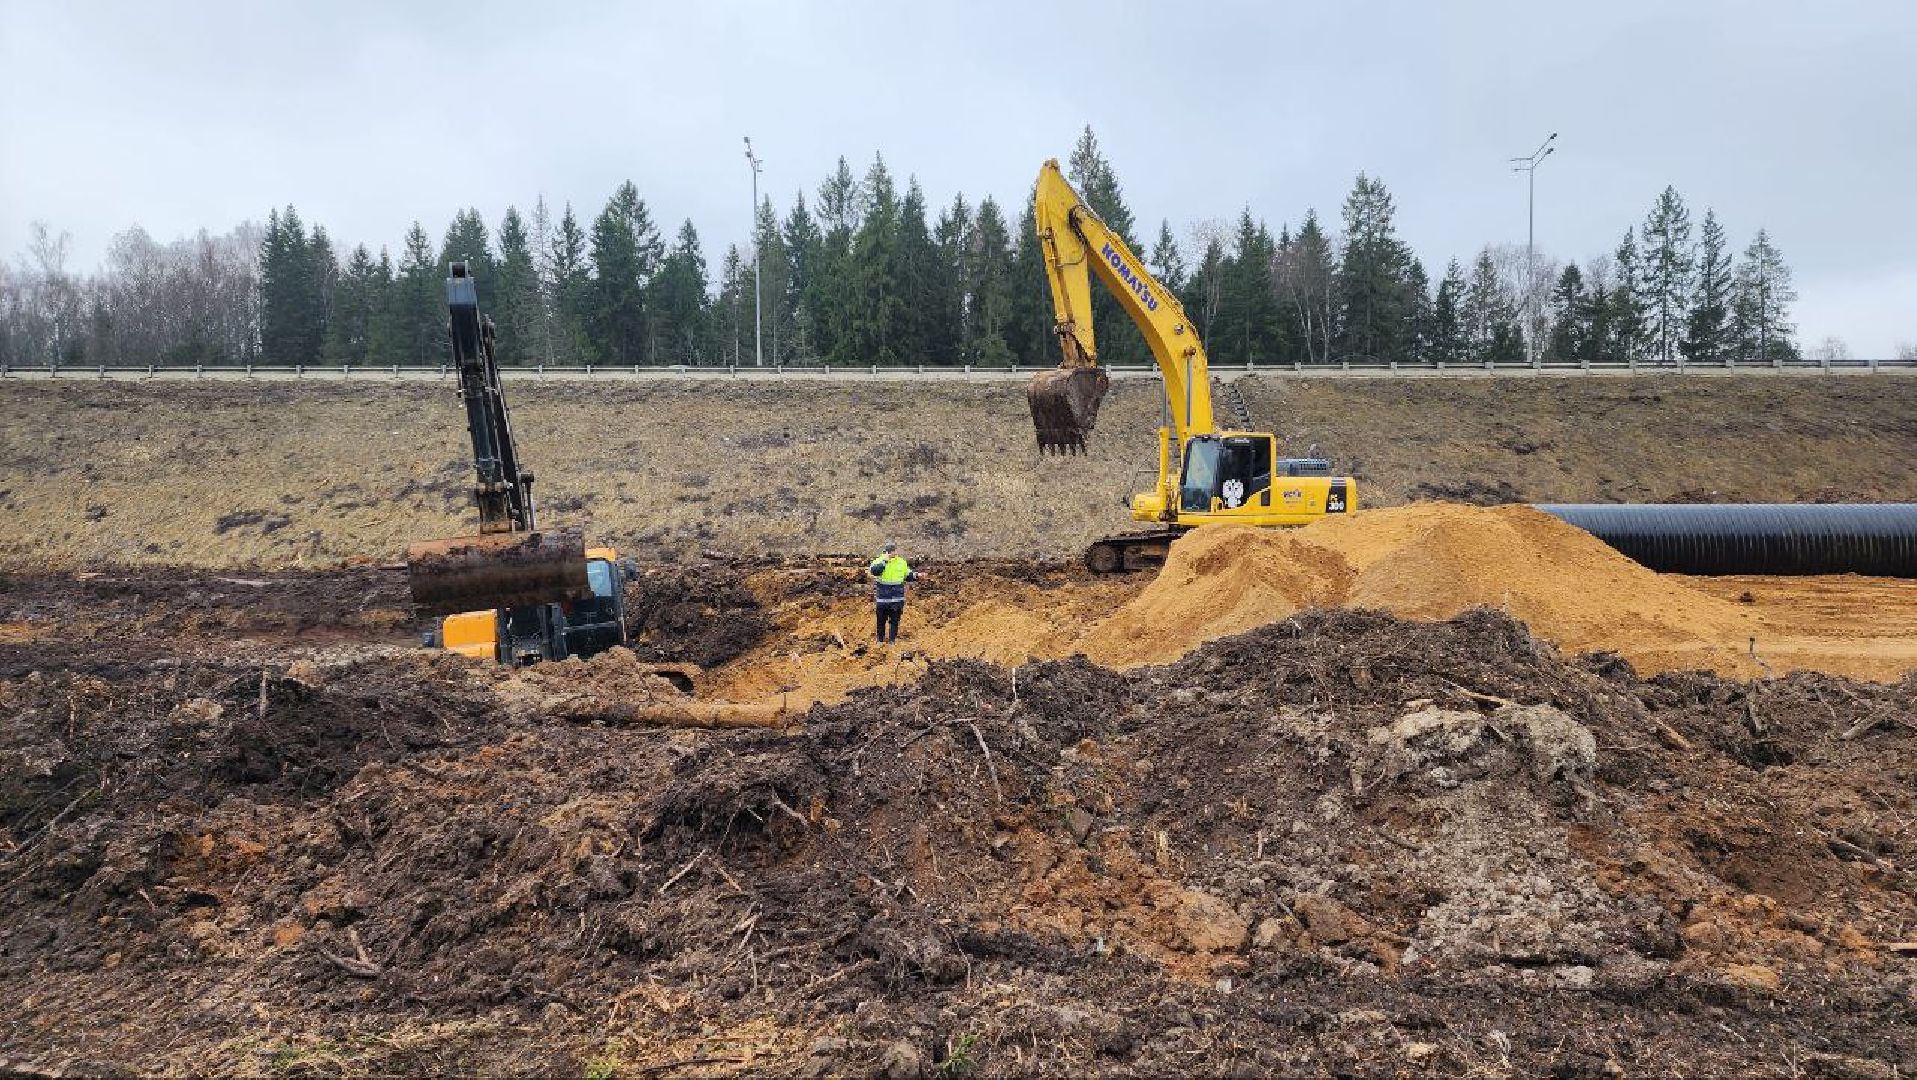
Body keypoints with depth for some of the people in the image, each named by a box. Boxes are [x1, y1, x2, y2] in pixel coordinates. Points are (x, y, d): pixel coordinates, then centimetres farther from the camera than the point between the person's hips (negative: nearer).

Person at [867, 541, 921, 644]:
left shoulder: (902, 562, 4)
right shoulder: (879, 561, -6)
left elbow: (907, 576, 13)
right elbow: (874, 571, -26)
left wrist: (916, 576, -5)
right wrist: (884, 561, -23)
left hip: (897, 598, 2)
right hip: (883, 598, -2)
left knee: (895, 620, 8)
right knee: (881, 620, 9)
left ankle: (893, 639, 19)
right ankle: (880, 640, 23)